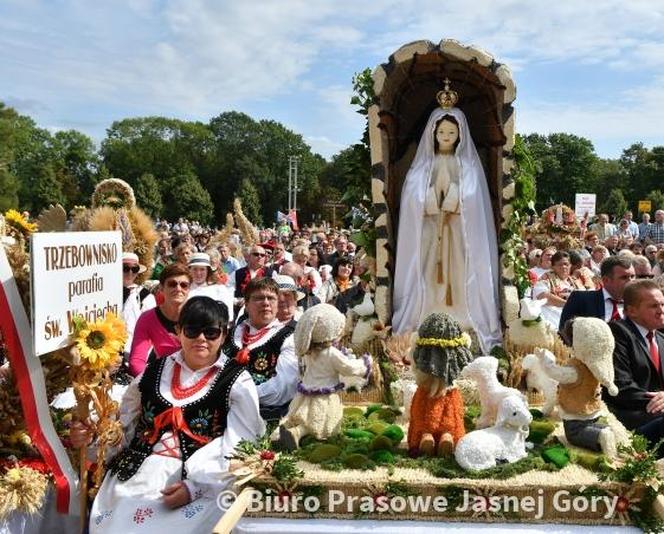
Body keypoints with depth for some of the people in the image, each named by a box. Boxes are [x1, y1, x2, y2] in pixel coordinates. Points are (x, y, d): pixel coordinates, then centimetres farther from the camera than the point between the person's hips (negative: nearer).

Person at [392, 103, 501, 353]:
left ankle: (460, 321, -5)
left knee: (458, 272, -7)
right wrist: (438, 211, -12)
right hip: (430, 228, 1)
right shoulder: (424, 164, 11)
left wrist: (448, 208, -14)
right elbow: (416, 197, 1)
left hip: (459, 229, 0)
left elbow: (470, 197, -1)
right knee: (431, 271, -6)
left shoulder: (468, 164, 9)